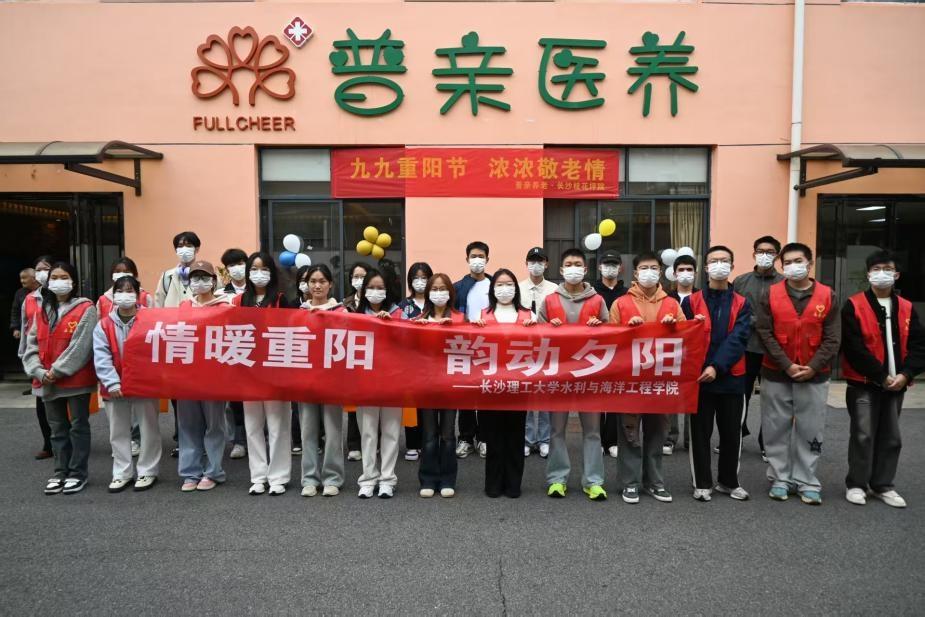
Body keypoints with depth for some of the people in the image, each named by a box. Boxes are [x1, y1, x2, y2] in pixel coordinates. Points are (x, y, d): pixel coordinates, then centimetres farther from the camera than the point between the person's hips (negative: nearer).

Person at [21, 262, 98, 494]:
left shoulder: (85, 309, -7)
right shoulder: (42, 311, 12)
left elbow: (81, 346, -15)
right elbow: (31, 346, 7)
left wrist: (57, 371, -16)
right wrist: (39, 372, -8)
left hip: (77, 380, -6)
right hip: (49, 383, 6)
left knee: (78, 426, 4)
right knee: (58, 429, 14)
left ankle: (77, 473, 12)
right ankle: (61, 472, 24)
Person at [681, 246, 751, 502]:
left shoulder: (742, 304, 5)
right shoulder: (691, 302, 3)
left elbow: (737, 339, -8)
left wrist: (717, 367, -20)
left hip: (731, 377, 1)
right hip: (699, 377, -1)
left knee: (732, 432, 10)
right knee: (701, 432, 5)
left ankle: (729, 481, 27)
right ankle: (702, 484, 16)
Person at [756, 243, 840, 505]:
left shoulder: (828, 296, 1)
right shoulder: (770, 295, -1)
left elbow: (832, 339, -1)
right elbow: (765, 334, -6)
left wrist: (813, 367, -12)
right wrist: (787, 365, -14)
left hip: (814, 376, 0)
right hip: (776, 374, 0)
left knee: (810, 430, 6)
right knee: (776, 429, 6)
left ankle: (806, 481, 18)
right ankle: (780, 478, 19)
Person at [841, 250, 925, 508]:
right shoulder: (853, 306, -7)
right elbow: (854, 348, -14)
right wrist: (881, 375, -15)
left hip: (896, 384, 5)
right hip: (863, 384, -4)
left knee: (891, 437, 11)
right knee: (863, 435, 0)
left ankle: (883, 485, 24)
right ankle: (856, 484, 13)